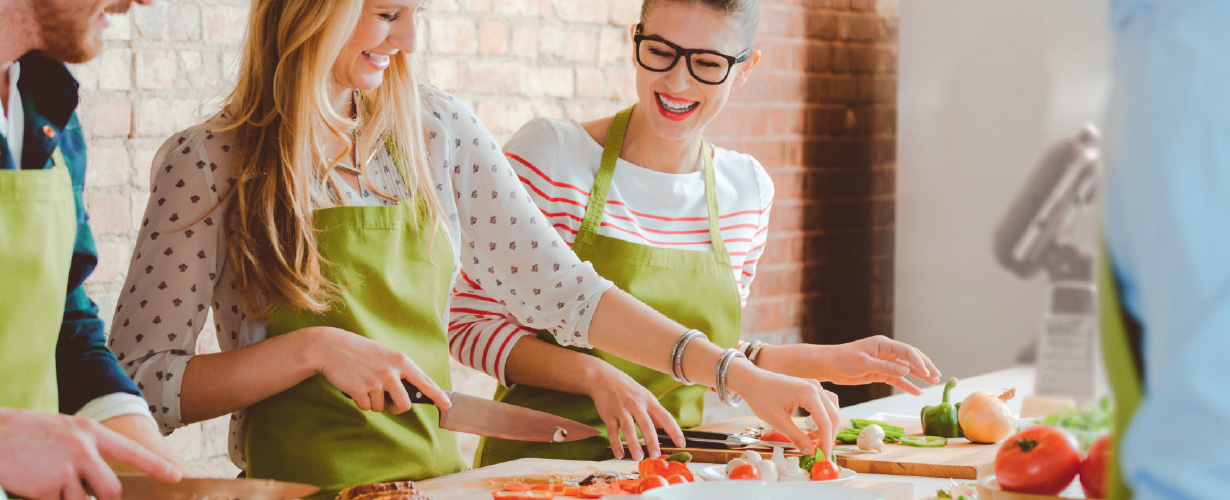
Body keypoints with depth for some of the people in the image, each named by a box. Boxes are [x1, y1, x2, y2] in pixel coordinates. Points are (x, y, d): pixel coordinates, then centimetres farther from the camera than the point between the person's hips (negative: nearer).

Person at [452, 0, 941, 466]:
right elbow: (472, 324, -8)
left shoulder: (746, 190, 6)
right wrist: (594, 375, -20)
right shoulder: (548, 154, -8)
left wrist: (829, 362, 11)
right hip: (543, 456, -3)